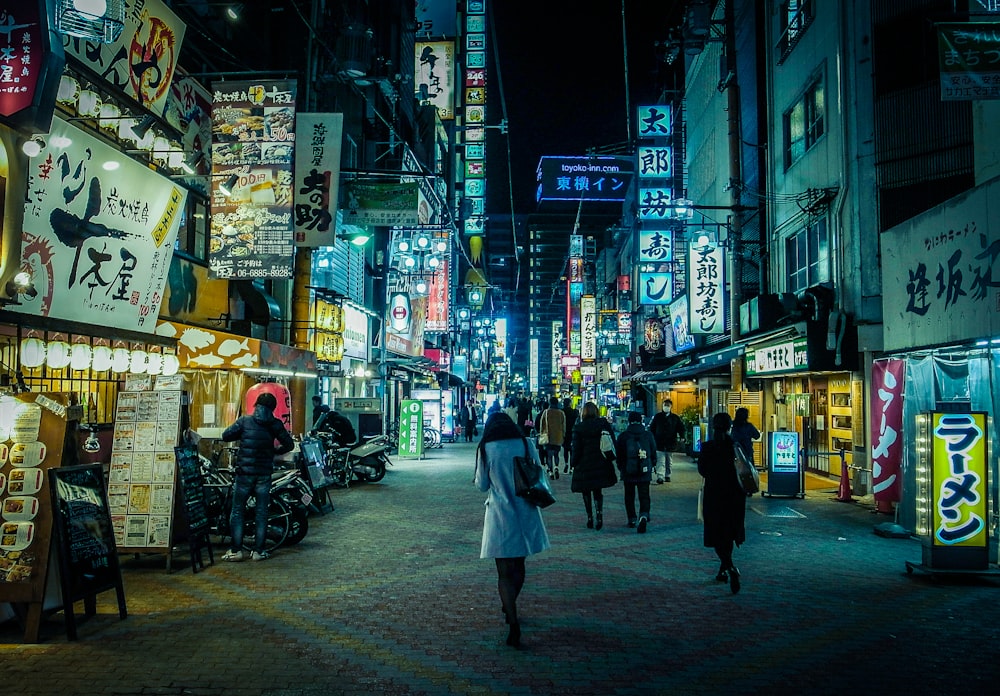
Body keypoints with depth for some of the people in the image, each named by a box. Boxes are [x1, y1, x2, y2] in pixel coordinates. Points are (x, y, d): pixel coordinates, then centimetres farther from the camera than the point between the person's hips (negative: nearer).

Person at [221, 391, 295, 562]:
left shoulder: (244, 421, -4)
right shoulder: (275, 424, -1)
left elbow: (225, 436, -3)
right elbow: (289, 444, 1)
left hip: (244, 472, -1)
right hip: (265, 474, 1)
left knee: (237, 511, 8)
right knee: (262, 512, 8)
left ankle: (236, 550, 6)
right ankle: (258, 551, 9)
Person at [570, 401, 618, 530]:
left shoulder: (578, 428, -7)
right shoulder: (604, 424, -2)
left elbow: (576, 449, -5)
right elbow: (613, 443, 0)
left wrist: (574, 464, 4)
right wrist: (610, 458, 10)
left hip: (584, 465, -2)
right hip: (601, 464, 2)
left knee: (586, 493, 12)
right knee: (598, 491, 12)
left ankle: (590, 518, 11)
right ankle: (599, 514, -9)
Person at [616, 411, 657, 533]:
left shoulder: (623, 436, -7)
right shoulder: (648, 435, -2)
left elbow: (619, 455, 0)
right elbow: (653, 453, 5)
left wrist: (621, 468, 15)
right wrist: (651, 466, 20)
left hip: (628, 472, 0)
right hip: (645, 472, 1)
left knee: (629, 496, 15)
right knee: (644, 496, 3)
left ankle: (632, 519, 19)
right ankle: (644, 515, -21)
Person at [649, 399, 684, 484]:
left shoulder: (675, 417, 6)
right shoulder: (657, 417, 4)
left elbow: (681, 427, 9)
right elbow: (651, 428, 8)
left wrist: (682, 437, -6)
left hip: (670, 442, 2)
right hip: (659, 443, -2)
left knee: (668, 461, 14)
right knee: (660, 461, -10)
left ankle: (667, 476, 26)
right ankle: (660, 477, -16)